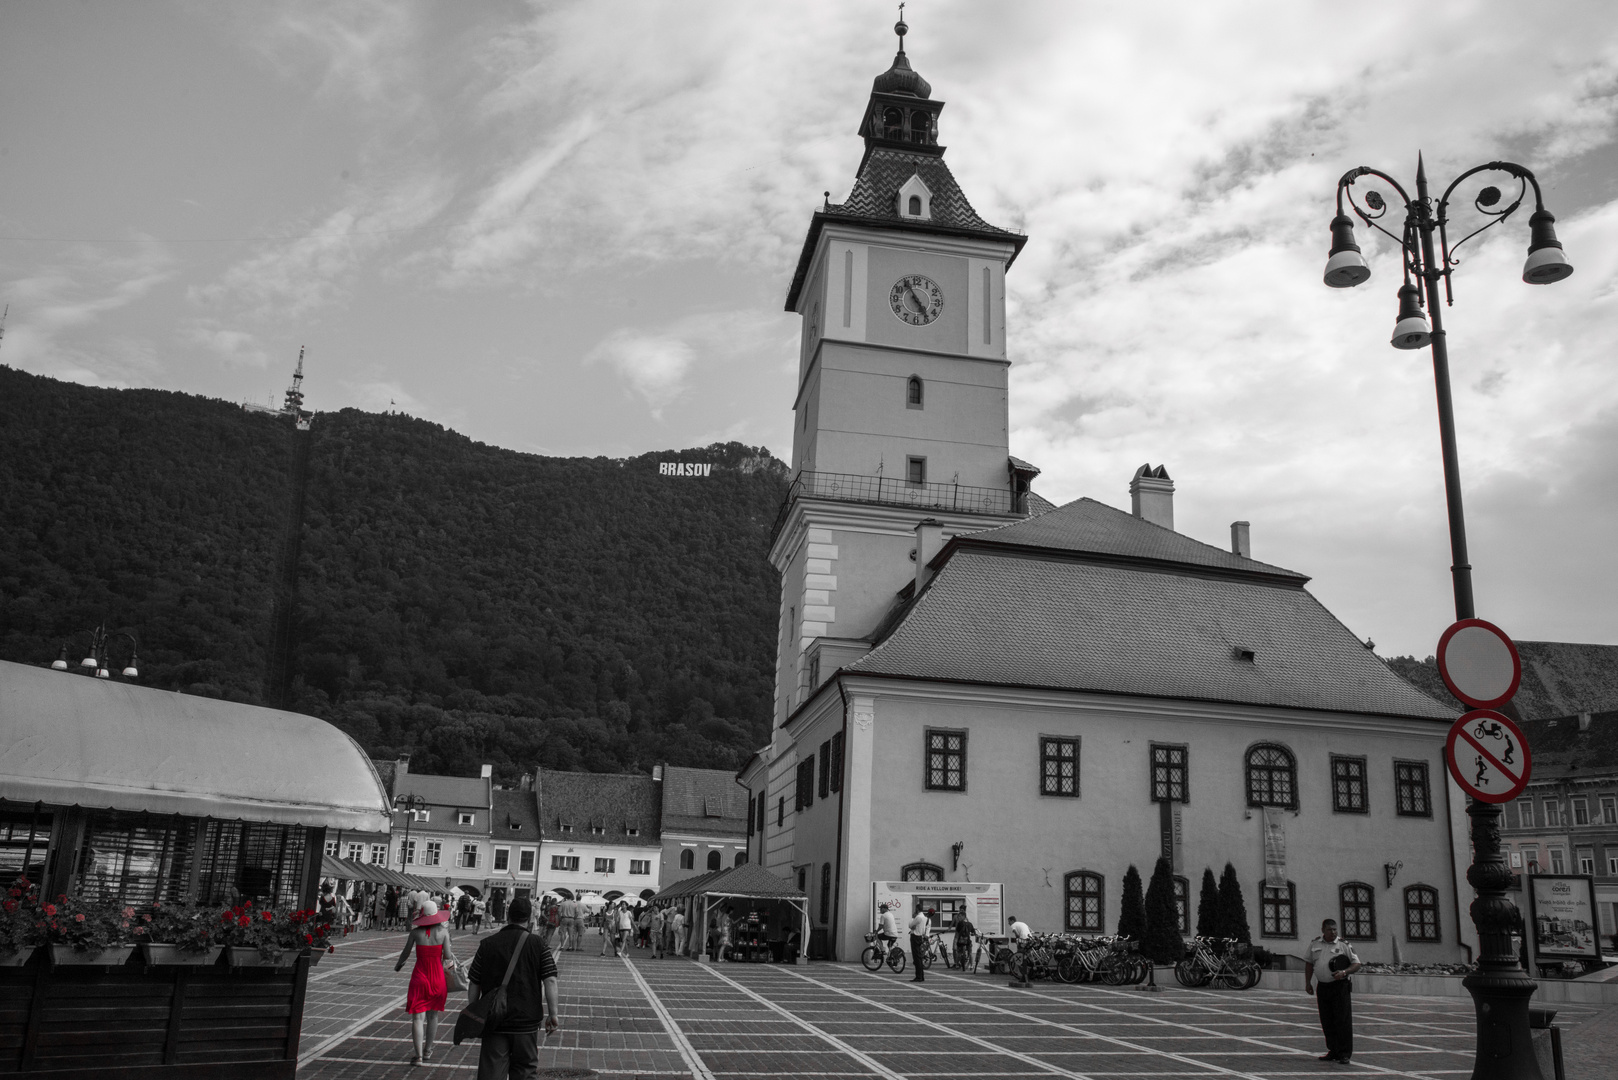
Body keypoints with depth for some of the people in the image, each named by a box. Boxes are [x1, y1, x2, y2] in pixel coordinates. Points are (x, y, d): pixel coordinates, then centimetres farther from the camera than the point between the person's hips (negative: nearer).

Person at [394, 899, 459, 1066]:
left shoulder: (415, 932, -8)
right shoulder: (443, 931, -9)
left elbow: (405, 953, 3)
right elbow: (448, 956, -10)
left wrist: (398, 965, 23)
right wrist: (452, 952, 13)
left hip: (419, 977, -1)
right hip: (438, 977, 1)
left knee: (418, 1017, 0)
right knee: (433, 1016, 17)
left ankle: (419, 1055, -9)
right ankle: (427, 1052, 26)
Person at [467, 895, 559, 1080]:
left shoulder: (488, 944, -1)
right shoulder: (537, 944, -4)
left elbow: (474, 984, 3)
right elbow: (550, 981, -10)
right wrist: (552, 1015, -4)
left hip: (493, 1021, 0)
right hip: (526, 1021, 0)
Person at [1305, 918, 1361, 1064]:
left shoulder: (1344, 945, -3)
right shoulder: (1315, 944, 8)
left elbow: (1356, 964, -3)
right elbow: (1309, 963, 16)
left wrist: (1344, 972, -20)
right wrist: (1308, 983, 10)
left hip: (1340, 987, -4)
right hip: (1322, 987, 4)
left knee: (1342, 1021, -7)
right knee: (1327, 1022, 8)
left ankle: (1345, 1054, -2)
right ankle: (1333, 1051, 17)